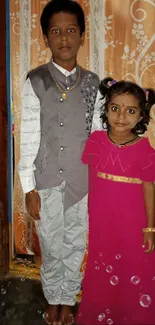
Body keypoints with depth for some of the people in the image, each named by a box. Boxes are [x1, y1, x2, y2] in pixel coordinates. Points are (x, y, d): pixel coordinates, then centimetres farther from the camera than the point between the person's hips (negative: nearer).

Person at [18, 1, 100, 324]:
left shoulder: (92, 83, 1)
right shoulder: (35, 82, -6)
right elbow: (28, 137, -7)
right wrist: (29, 187, -7)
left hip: (82, 180, 2)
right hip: (47, 181, -2)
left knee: (75, 245, 14)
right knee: (51, 247, 13)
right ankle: (53, 299, 37)